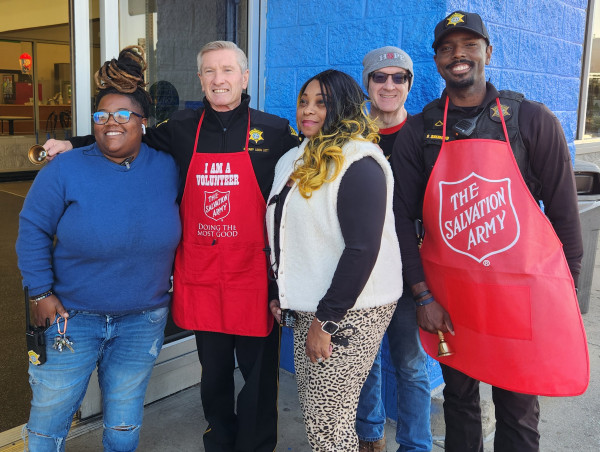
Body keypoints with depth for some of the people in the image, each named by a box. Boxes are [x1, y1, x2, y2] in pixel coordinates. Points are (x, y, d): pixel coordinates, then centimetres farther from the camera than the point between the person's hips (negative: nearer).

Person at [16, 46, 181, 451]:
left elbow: (175, 229, 11)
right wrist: (41, 293, -7)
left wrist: (168, 282, 9)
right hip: (72, 317, -1)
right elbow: (32, 230, -4)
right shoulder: (66, 170, -9)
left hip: (143, 321, 2)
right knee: (50, 417, 10)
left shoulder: (168, 169, -2)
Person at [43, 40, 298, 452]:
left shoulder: (274, 131, -2)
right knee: (213, 370, 17)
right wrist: (73, 145, 12)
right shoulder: (181, 130, 5)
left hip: (253, 275, -2)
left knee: (259, 372, 8)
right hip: (200, 275, 3)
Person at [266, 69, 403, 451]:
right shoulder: (295, 162, 12)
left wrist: (326, 320, -21)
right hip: (308, 306, 8)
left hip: (349, 311, -8)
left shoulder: (359, 165, -16)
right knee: (314, 410, 17)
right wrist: (282, 293, 15)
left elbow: (363, 249, -23)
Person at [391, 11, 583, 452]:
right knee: (459, 398, 18)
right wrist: (423, 296, -4)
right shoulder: (418, 132, 0)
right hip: (447, 296, 1)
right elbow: (403, 216, 0)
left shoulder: (533, 121, -4)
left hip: (522, 294, -1)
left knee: (518, 410, 12)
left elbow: (563, 211, 0)